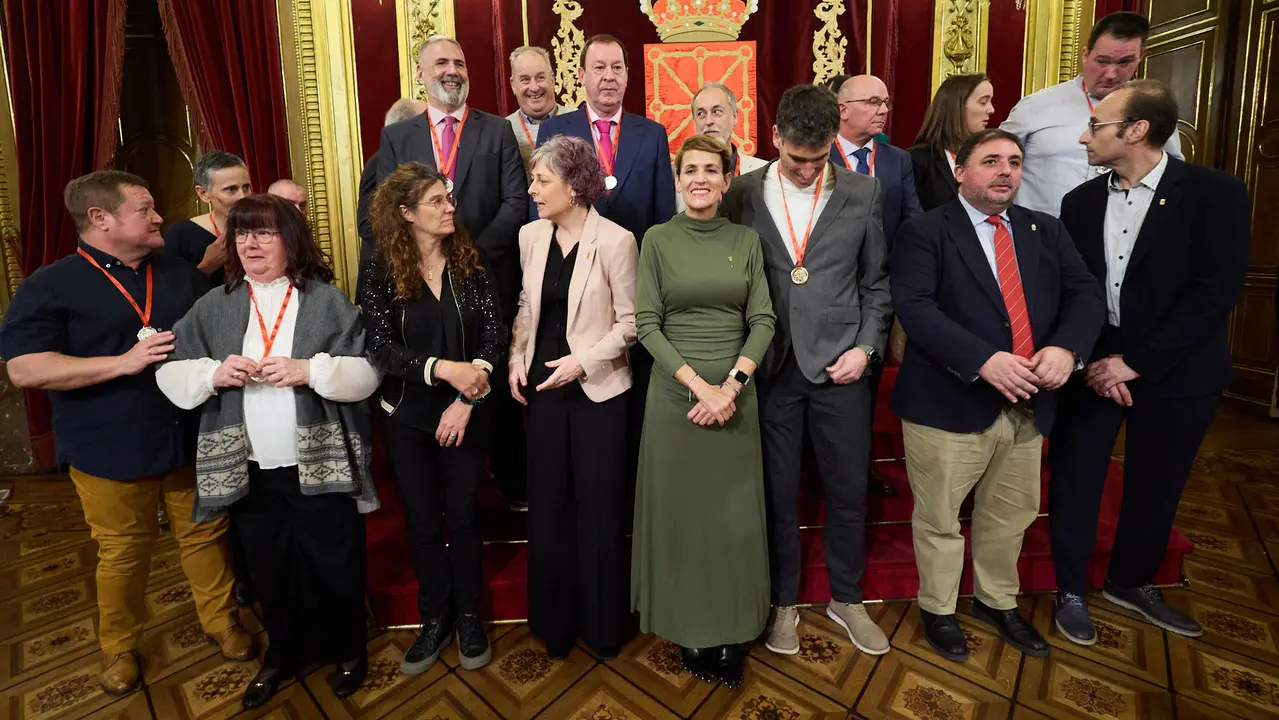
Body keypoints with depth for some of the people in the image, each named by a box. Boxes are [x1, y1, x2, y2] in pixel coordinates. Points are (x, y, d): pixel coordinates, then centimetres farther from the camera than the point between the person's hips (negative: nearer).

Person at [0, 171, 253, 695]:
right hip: (110, 451, -3)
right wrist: (124, 362, -22)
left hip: (192, 439, 3)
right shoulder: (51, 286, -6)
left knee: (204, 535, 13)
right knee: (122, 553, 12)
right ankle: (118, 647, 35)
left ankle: (222, 620, 32)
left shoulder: (183, 274, 7)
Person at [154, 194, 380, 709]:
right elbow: (169, 373, 5)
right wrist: (213, 374, -14)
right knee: (271, 570, 19)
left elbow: (367, 372, -9)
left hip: (320, 465, -3)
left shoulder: (325, 299, -4)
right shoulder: (215, 306, 7)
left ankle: (347, 650, 34)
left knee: (335, 566, 10)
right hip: (250, 470, 4)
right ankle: (282, 654, 42)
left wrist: (309, 369, -24)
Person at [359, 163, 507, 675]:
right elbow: (380, 347, -13)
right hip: (407, 417, 0)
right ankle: (435, 620, 32)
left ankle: (469, 618, 30)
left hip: (466, 414, 0)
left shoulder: (471, 262, -3)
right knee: (423, 522, 12)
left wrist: (465, 401, -16)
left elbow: (494, 336, -7)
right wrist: (445, 369, -25)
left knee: (464, 517, 10)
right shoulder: (380, 270, -5)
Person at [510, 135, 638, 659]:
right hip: (544, 386, 5)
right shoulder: (531, 236, 5)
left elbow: (630, 321, -8)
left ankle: (603, 624, 30)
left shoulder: (615, 240, -11)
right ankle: (554, 622, 33)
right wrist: (517, 359, 2)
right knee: (547, 506, 12)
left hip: (597, 389, -4)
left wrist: (583, 360, -16)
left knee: (599, 509, 7)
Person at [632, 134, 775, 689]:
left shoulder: (746, 240, 6)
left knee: (734, 515, 9)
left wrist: (731, 384, -13)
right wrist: (698, 384, -14)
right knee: (681, 513, 8)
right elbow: (646, 325, -6)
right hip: (676, 393, -1)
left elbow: (763, 320, 1)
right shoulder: (658, 239, 0)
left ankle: (731, 633, 28)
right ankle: (690, 632, 27)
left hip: (736, 394, 2)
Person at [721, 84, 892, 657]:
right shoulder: (744, 195, 1)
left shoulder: (863, 192, 4)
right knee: (778, 493, 10)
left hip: (840, 364, 1)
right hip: (772, 367, -1)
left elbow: (876, 282, 8)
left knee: (849, 490, 12)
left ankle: (846, 599, 36)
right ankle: (783, 603, 32)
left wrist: (865, 347, -4)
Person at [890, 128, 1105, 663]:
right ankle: (938, 609, 32)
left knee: (1012, 514, 20)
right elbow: (914, 306, -18)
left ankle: (997, 601, 44)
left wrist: (1066, 347, -15)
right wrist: (984, 360, -27)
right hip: (950, 403, -5)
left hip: (1028, 404, 6)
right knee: (940, 518, 9)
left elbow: (1085, 294, 6)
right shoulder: (925, 232, -6)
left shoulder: (1046, 231, 13)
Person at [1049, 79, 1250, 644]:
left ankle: (1130, 581, 37)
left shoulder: (1214, 193, -7)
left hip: (1173, 371, -1)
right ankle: (1071, 590, 23)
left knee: (1155, 486, 14)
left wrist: (1135, 362, -18)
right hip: (1092, 364, 2)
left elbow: (1218, 290, -13)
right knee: (1075, 479, 5)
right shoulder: (1082, 201, 3)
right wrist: (1091, 361, -11)